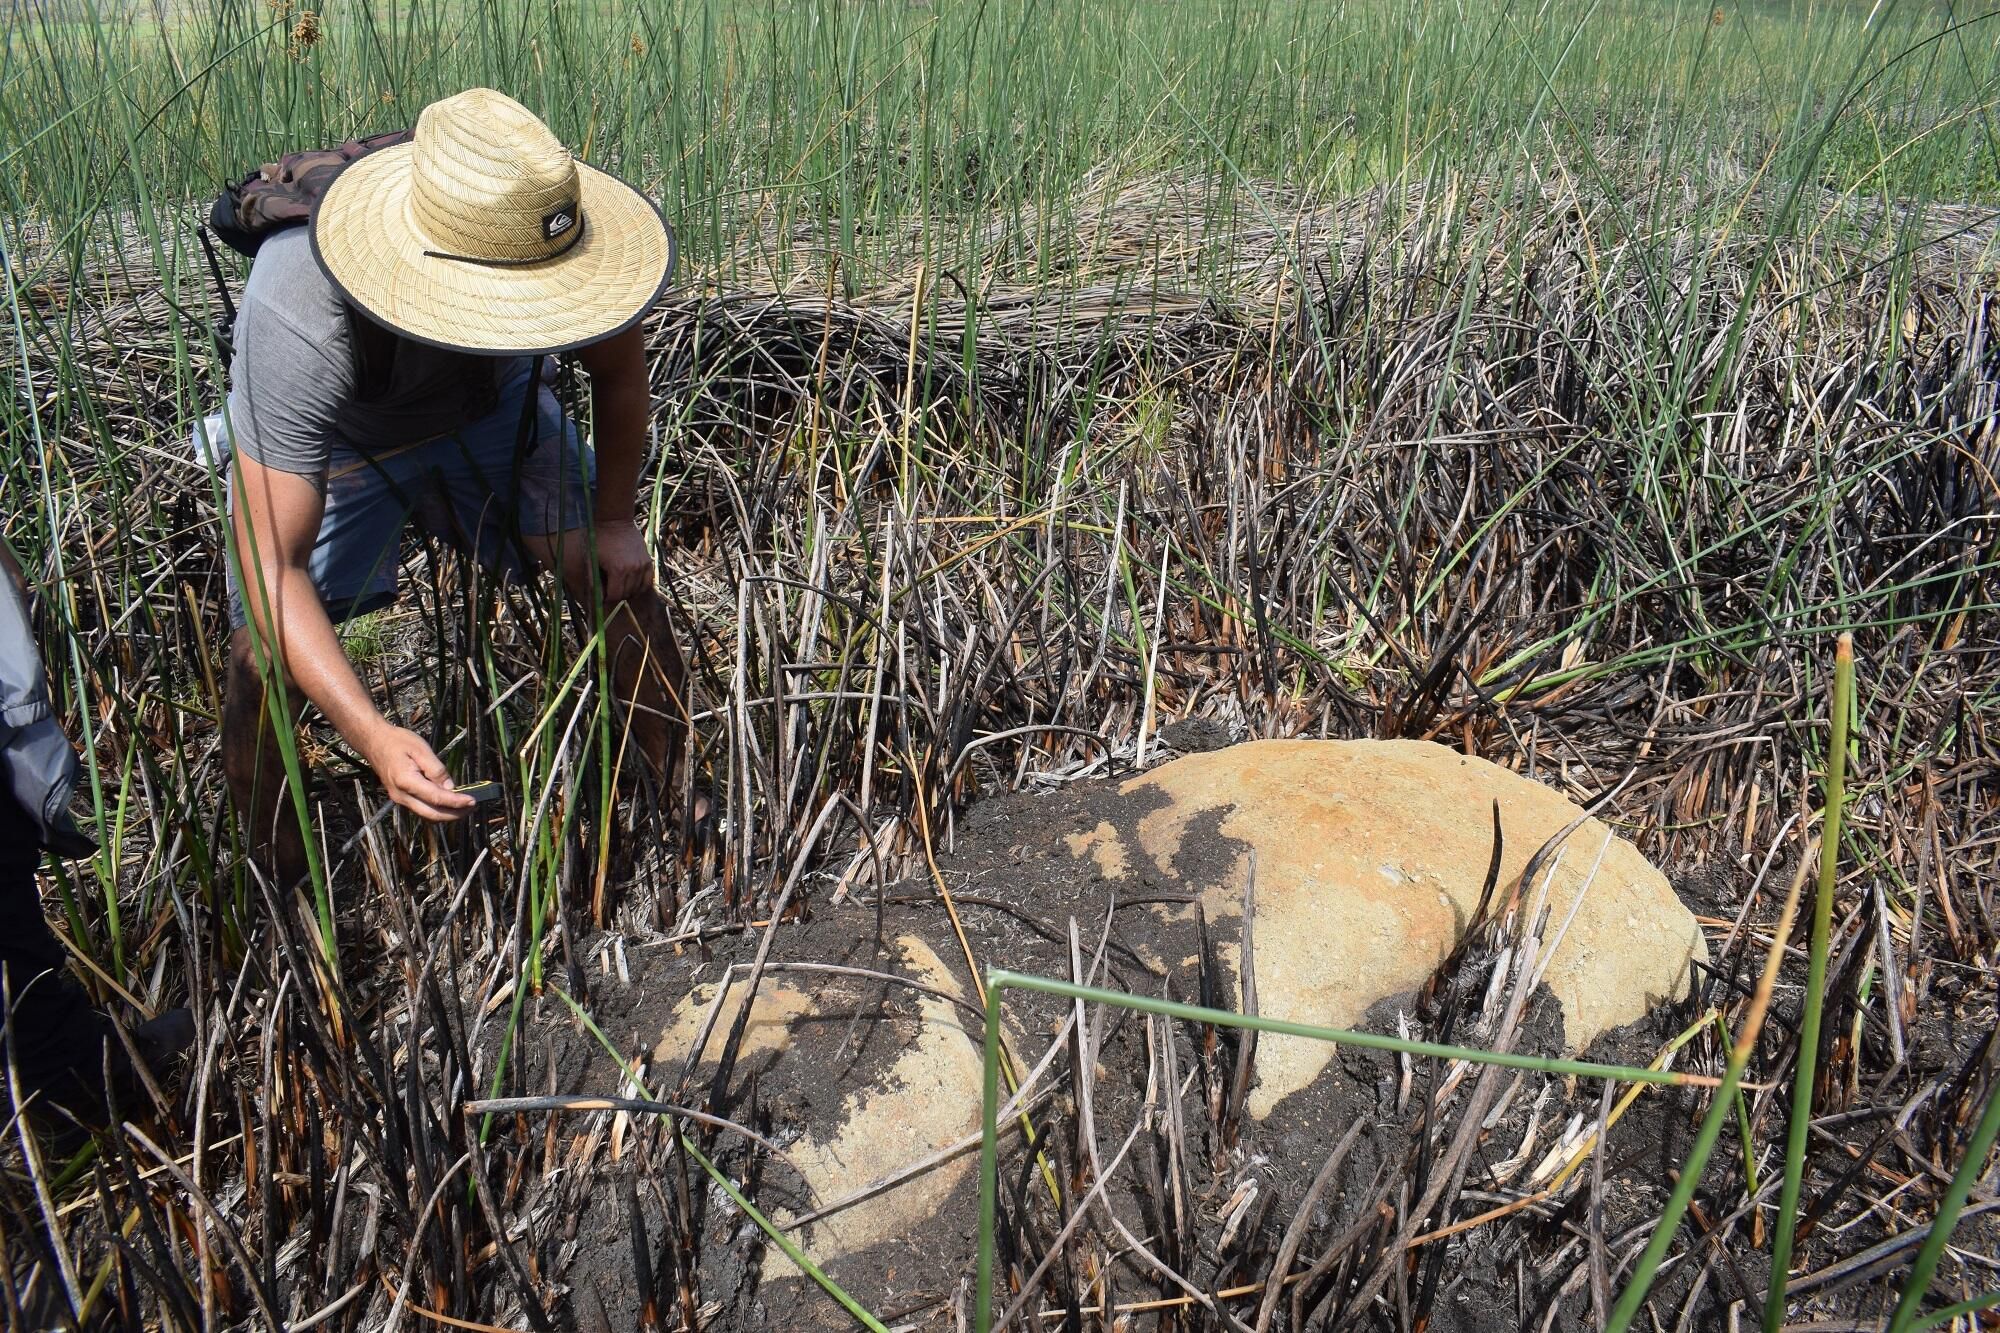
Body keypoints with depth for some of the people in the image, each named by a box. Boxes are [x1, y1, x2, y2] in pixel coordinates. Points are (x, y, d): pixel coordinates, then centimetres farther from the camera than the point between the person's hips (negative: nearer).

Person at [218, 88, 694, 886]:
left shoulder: (557, 236, -33)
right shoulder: (297, 324, -43)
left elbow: (618, 375, -10)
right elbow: (272, 566, -40)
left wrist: (614, 519, -3)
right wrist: (373, 735, -50)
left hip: (489, 409, 3)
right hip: (326, 445, -2)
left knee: (618, 574, -12)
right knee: (264, 658, -16)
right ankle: (281, 895, 10)